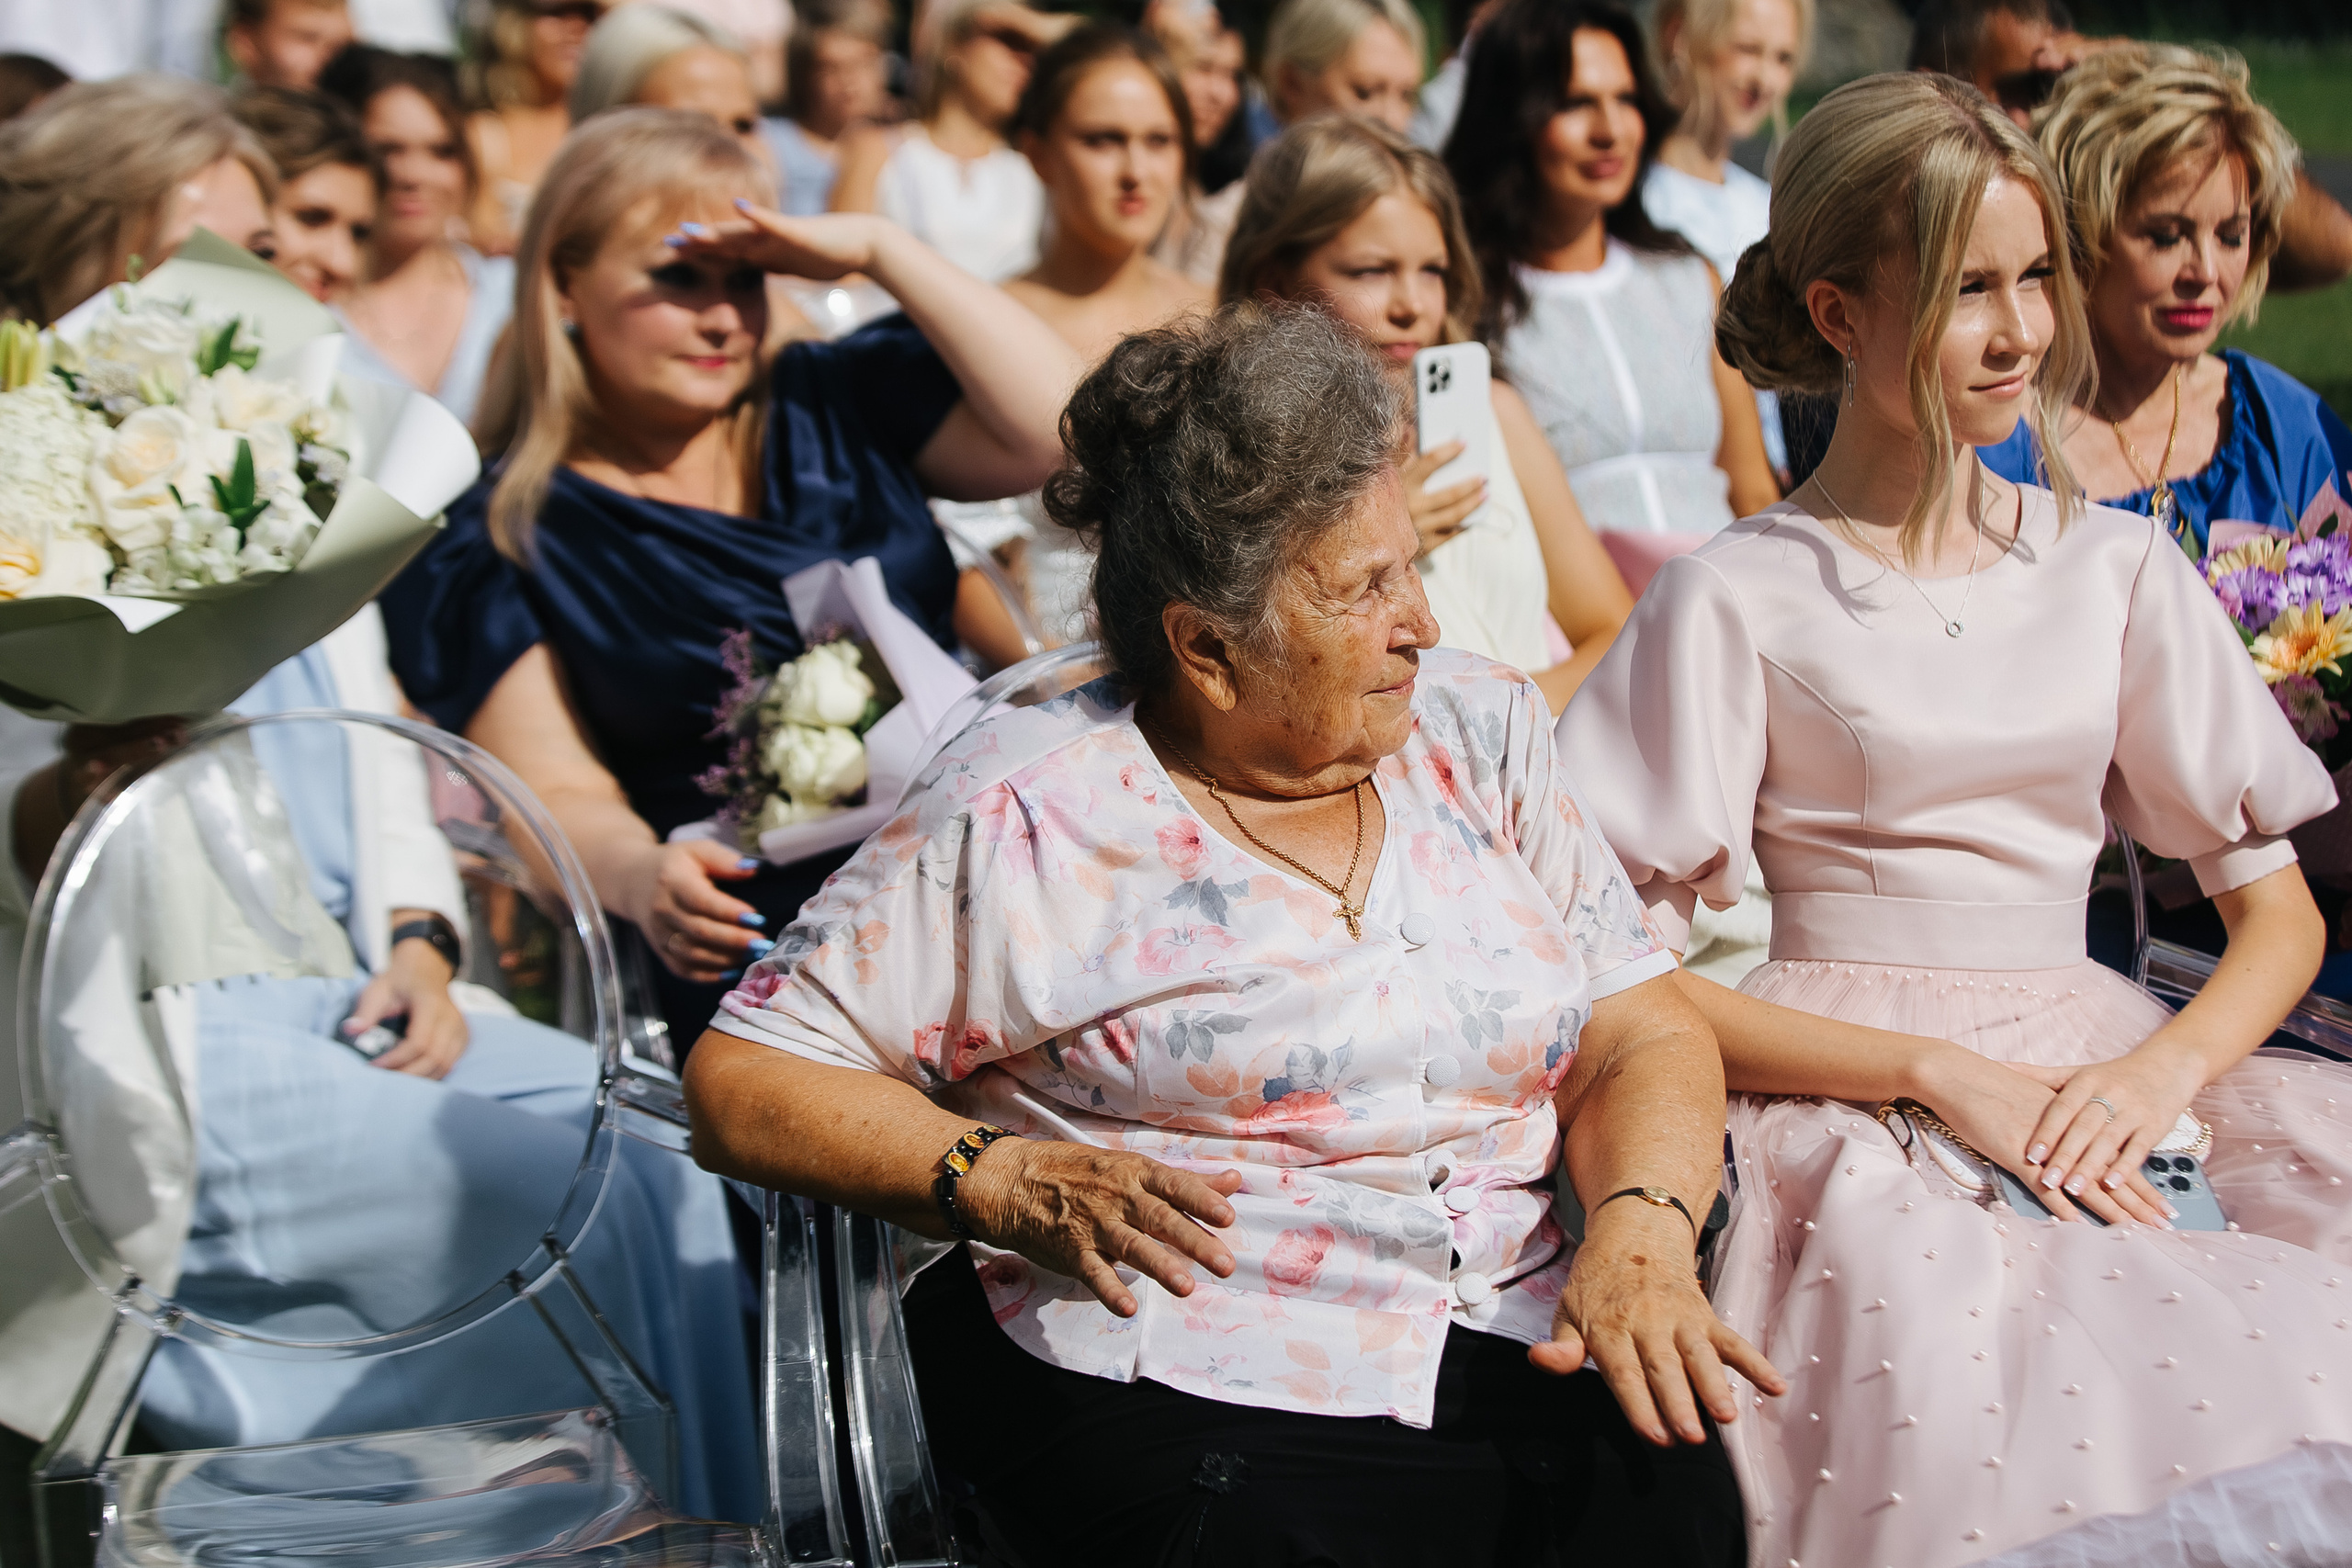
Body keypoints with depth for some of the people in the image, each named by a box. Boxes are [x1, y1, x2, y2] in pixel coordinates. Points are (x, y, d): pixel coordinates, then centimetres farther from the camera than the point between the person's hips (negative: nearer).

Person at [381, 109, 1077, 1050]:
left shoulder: (836, 405, 17)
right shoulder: (497, 538, 8)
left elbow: (1059, 427, 4)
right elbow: (555, 795, -1)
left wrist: (879, 252, 4)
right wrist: (638, 876, -25)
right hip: (781, 952, -4)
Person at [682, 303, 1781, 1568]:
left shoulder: (1476, 730, 13)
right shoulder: (1026, 813, -1)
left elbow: (1645, 1038, 10)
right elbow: (741, 1080, 2)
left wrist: (1641, 1232, -10)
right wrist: (1006, 1182, -11)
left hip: (1514, 1355, 4)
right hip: (1187, 1395, -4)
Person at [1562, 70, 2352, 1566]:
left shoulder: (2118, 570, 12)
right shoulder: (1736, 599, 0)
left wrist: (2161, 1069, -9)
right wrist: (1944, 1077, -14)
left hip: (2097, 1065, 4)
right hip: (1847, 1091, -3)